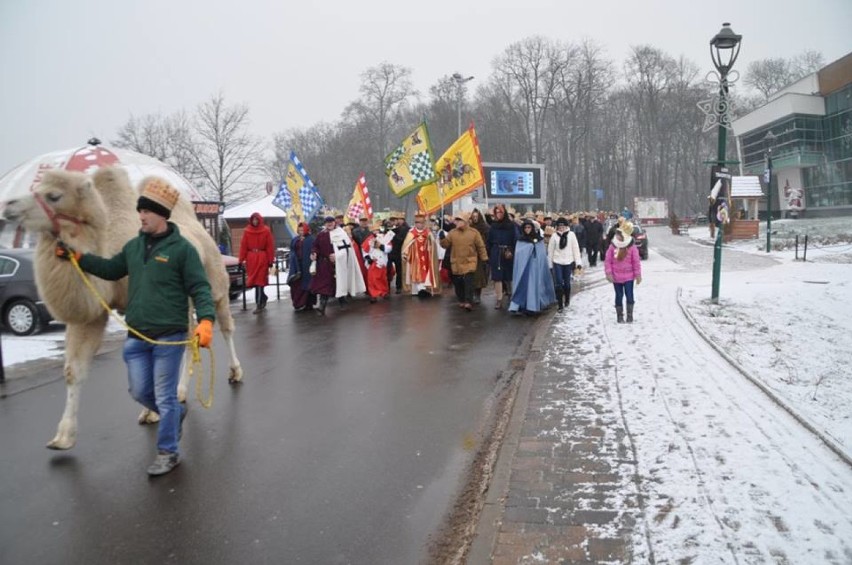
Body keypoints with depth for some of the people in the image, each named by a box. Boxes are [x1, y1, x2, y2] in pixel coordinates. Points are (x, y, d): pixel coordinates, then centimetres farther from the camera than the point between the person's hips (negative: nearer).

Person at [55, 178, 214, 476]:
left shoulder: (182, 248, -10)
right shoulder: (133, 246, 9)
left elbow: (200, 288, -14)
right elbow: (112, 269, 25)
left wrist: (205, 320, -29)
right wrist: (77, 256, 15)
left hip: (169, 336, -6)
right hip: (136, 336, 6)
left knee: (164, 396, 2)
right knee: (140, 391, 14)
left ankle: (168, 452, 18)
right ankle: (176, 412, 41)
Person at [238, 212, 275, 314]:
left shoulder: (266, 230, -1)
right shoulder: (247, 231, 5)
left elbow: (270, 246, -3)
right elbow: (243, 246, 3)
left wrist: (270, 260, -7)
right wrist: (242, 260, -2)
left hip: (262, 258, -3)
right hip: (251, 258, 3)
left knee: (259, 281, -5)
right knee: (254, 281, 8)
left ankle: (259, 304, -2)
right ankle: (263, 299, 28)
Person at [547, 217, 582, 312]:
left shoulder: (571, 235, -3)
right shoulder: (554, 236, -2)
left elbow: (576, 248, -2)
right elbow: (550, 250, 2)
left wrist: (578, 262, -6)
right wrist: (550, 264, 3)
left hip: (568, 262, 0)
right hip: (557, 262, 0)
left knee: (567, 283, 13)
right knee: (559, 283, -5)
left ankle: (567, 299, 35)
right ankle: (559, 303, 2)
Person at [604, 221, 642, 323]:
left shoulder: (632, 248, -5)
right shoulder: (612, 247, -3)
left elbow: (636, 262, -2)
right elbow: (607, 261, -1)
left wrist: (638, 275, -2)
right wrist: (609, 273, -9)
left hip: (629, 277, -1)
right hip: (616, 277, 1)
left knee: (629, 296, -2)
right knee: (619, 296, 9)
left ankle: (630, 315, 13)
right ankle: (619, 316, 20)